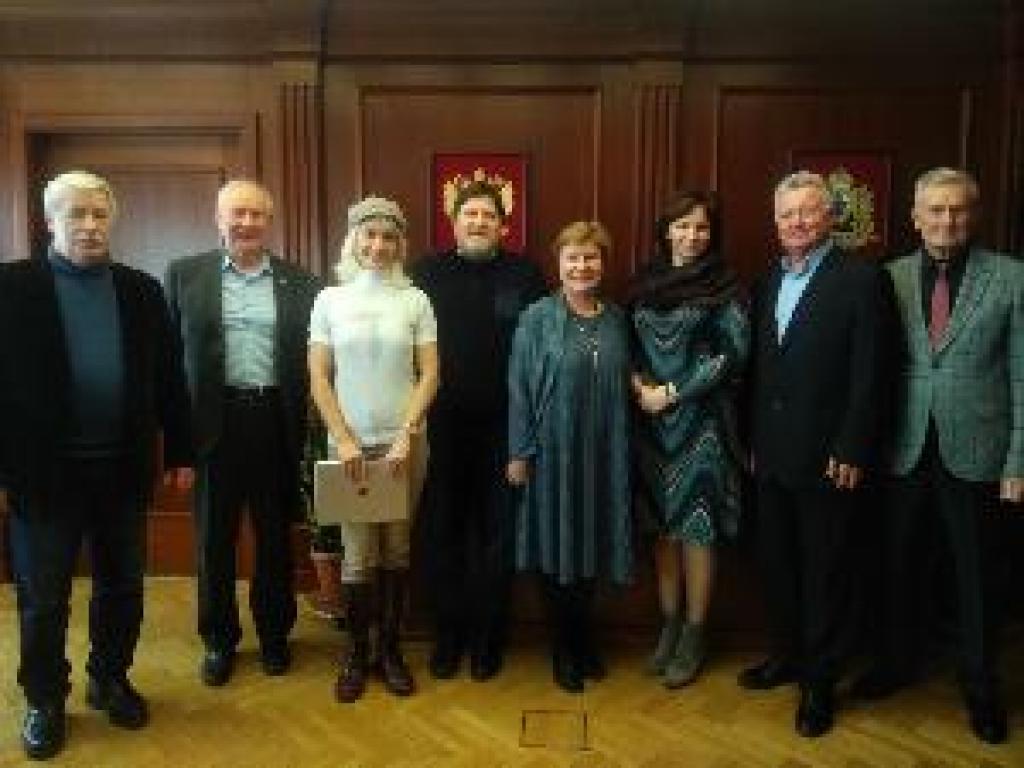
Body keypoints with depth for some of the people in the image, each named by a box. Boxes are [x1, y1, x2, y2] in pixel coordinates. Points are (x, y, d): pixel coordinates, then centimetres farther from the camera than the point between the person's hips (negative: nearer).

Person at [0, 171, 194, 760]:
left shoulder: (142, 290, 4)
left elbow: (169, 377, 6)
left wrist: (180, 452, 5)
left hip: (123, 467, 3)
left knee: (122, 587, 14)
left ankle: (111, 680, 35)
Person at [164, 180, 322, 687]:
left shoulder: (299, 283, 4)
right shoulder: (184, 275, 3)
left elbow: (312, 358, 4)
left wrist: (308, 426, -5)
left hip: (276, 422, 1)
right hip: (213, 422, 0)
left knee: (275, 535, 12)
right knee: (214, 538, 11)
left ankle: (274, 633, 31)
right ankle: (218, 639, 29)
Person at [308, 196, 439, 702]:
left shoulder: (415, 300, 3)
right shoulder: (330, 300, 3)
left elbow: (429, 375, -1)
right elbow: (319, 380, 1)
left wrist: (406, 434, -11)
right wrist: (344, 440, -8)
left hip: (402, 442, 0)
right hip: (350, 443, 0)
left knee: (397, 550, 7)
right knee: (358, 554, 2)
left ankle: (390, 647, 23)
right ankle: (356, 651, 20)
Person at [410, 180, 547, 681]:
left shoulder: (525, 276, 2)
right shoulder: (427, 273, 5)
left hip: (503, 428, -1)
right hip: (442, 427, 1)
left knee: (496, 532, 9)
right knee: (440, 532, 8)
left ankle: (488, 638, 25)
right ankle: (447, 634, 25)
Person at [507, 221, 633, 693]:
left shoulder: (615, 319, 5)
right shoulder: (537, 318, -6)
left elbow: (622, 385, 10)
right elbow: (519, 388, -6)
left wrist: (623, 450, 7)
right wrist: (519, 453, -9)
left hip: (603, 455, 3)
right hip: (553, 452, -3)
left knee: (590, 547, 14)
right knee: (557, 548, 8)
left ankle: (584, 641, 34)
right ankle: (563, 650, 26)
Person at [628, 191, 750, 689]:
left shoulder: (724, 286, -2)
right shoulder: (645, 284, 9)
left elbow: (733, 352, -9)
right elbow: (630, 345, 14)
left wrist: (673, 392, -12)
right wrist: (637, 382, -5)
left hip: (700, 419, -4)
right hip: (651, 420, 4)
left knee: (696, 525, 2)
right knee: (663, 523, 10)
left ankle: (693, 636, 17)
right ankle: (668, 626, 24)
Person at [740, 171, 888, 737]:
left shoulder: (860, 278, -8)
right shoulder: (767, 281, 11)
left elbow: (868, 376, -12)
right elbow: (759, 368, 11)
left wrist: (851, 453, -15)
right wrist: (753, 440, 9)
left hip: (825, 457, -5)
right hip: (771, 454, 6)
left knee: (823, 571, 7)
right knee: (776, 562, 16)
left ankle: (819, 681, 23)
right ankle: (787, 656, 35)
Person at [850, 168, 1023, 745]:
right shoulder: (889, 279, 1)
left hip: (973, 453, -2)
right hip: (905, 452, 2)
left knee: (976, 576, 11)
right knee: (901, 566, 15)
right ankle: (900, 661, 37)